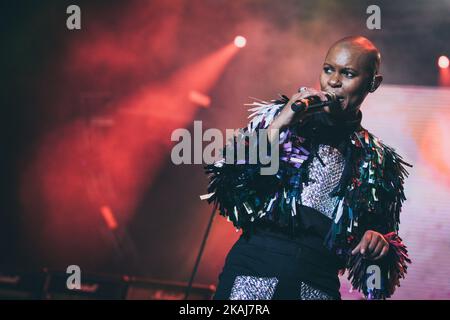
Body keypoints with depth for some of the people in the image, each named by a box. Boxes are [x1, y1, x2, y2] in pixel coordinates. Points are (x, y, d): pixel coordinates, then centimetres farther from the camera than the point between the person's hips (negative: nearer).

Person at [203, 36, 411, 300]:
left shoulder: (379, 162, 10)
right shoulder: (279, 117, 4)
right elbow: (226, 183, -7)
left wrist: (380, 243, -4)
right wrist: (277, 126, -13)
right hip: (252, 269, -1)